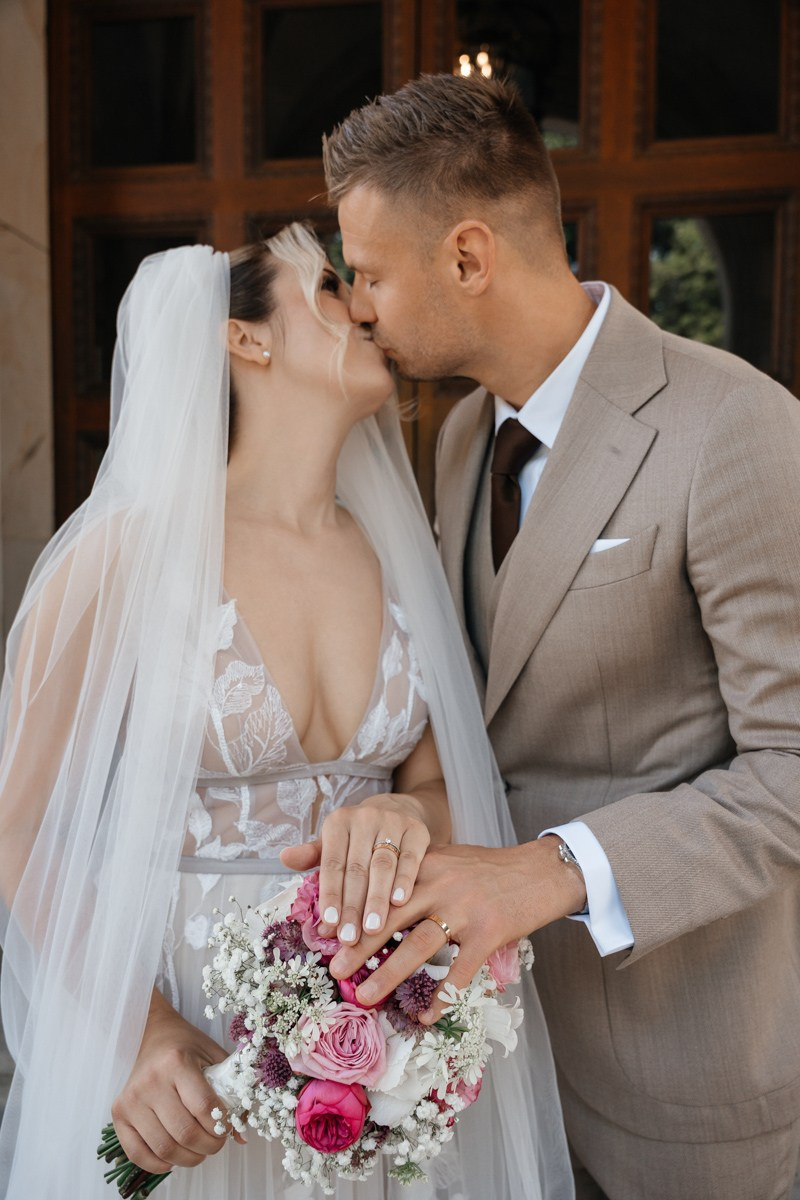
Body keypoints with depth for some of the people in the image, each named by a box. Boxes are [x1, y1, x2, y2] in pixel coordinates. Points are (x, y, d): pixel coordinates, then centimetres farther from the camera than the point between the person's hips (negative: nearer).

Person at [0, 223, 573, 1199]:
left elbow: (436, 785, 4)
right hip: (180, 1051, -4)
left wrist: (402, 819, -20)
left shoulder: (396, 557, 0)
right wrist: (137, 1031, -20)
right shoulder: (126, 556, -13)